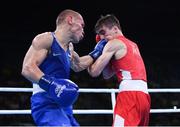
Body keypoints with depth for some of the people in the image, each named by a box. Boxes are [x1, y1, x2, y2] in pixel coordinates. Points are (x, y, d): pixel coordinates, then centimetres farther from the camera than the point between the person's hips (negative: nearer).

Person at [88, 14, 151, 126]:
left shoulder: (114, 43, 2)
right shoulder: (132, 45, 27)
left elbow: (94, 71, -2)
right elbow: (107, 75, 30)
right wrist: (103, 48, 24)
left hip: (130, 94, -9)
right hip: (143, 95, 9)